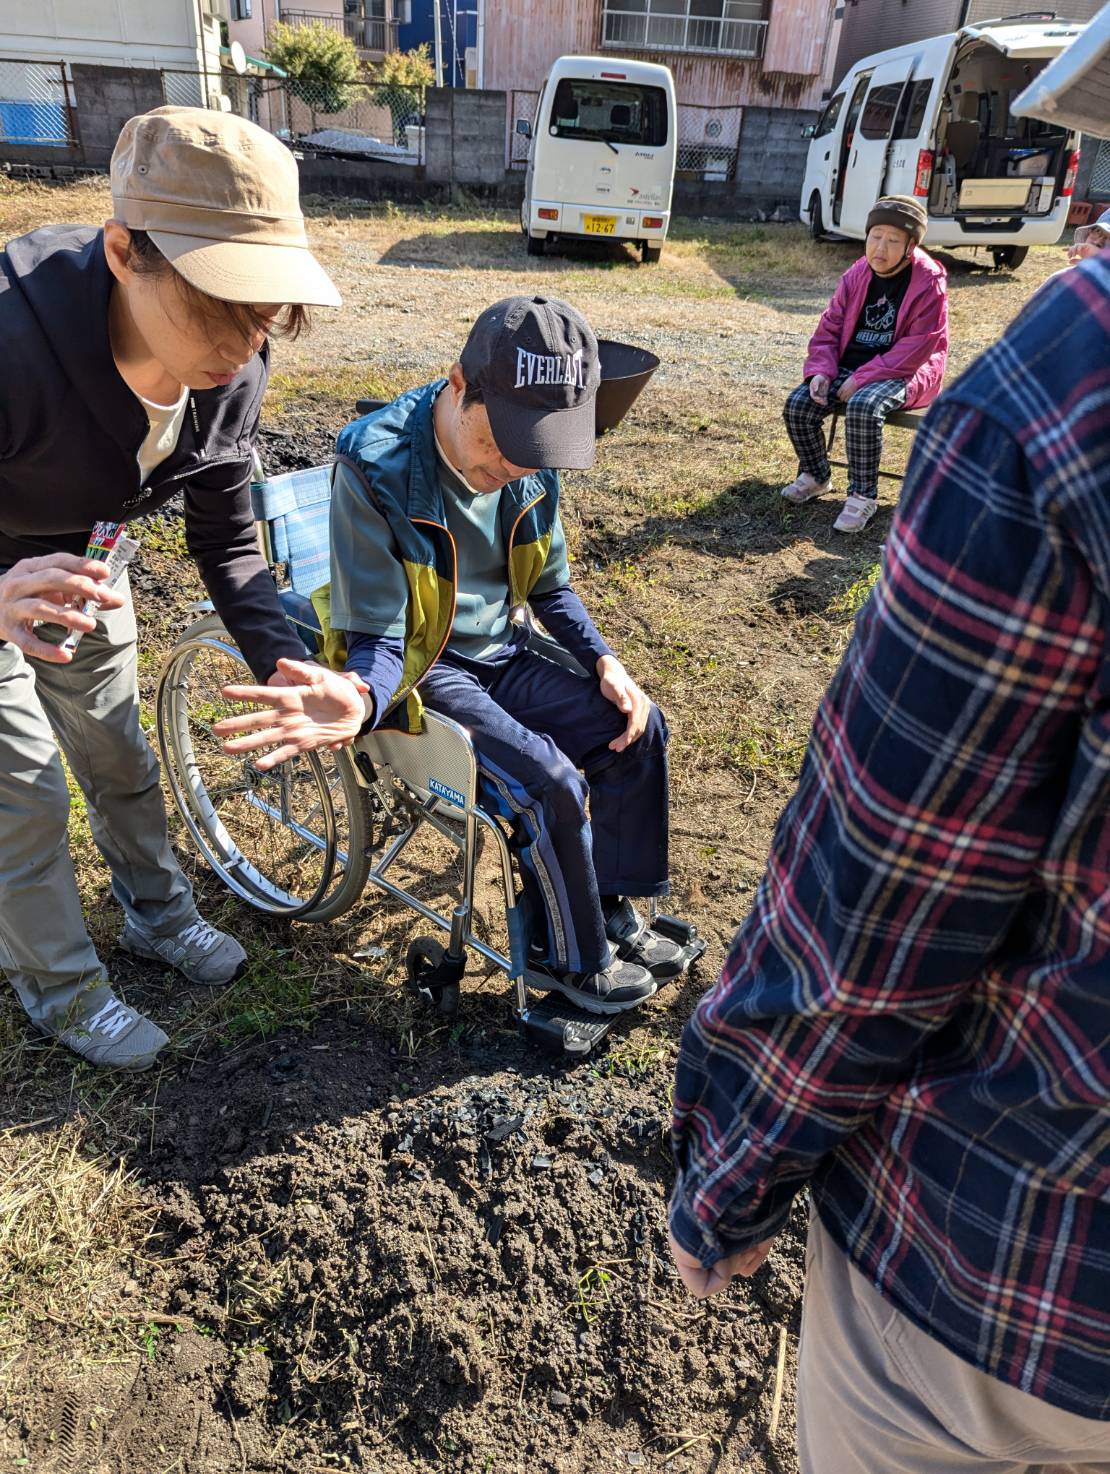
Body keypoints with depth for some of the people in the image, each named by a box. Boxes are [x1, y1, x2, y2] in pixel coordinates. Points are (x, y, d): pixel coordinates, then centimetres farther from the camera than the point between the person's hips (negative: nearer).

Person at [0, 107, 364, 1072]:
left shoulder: (231, 372, -21)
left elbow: (228, 544, -11)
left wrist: (283, 662, -26)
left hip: (78, 572, 5)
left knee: (120, 752, 18)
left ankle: (157, 914, 43)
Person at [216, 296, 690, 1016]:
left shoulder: (532, 462, -6)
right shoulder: (377, 466, -24)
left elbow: (550, 586, 9)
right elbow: (379, 639, -23)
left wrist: (604, 660, -6)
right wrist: (357, 702, -45)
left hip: (503, 656, 7)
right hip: (425, 673, -6)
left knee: (641, 727, -4)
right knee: (552, 783, -23)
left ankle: (613, 910, 15)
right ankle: (571, 958, 3)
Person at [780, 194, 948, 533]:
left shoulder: (929, 283, -11)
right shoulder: (856, 275, 6)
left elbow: (917, 348, -17)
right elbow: (829, 329, 9)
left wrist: (861, 379, -23)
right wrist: (821, 371, -11)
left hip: (903, 374, -5)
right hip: (849, 366, 6)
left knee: (863, 408, -37)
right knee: (798, 405, -16)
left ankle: (863, 495, -22)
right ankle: (815, 475, 8)